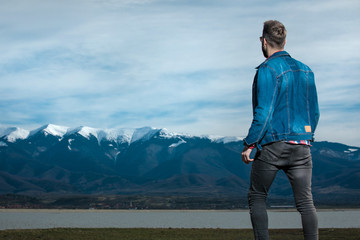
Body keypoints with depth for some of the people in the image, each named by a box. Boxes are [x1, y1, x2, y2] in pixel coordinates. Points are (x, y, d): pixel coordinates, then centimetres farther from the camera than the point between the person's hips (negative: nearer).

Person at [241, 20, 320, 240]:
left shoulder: (268, 70, -9)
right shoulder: (305, 70, 13)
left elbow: (264, 112, -16)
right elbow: (314, 112, 16)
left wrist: (249, 144, -10)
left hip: (272, 145, -5)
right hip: (301, 146, 5)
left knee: (257, 197, 9)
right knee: (305, 202, 3)